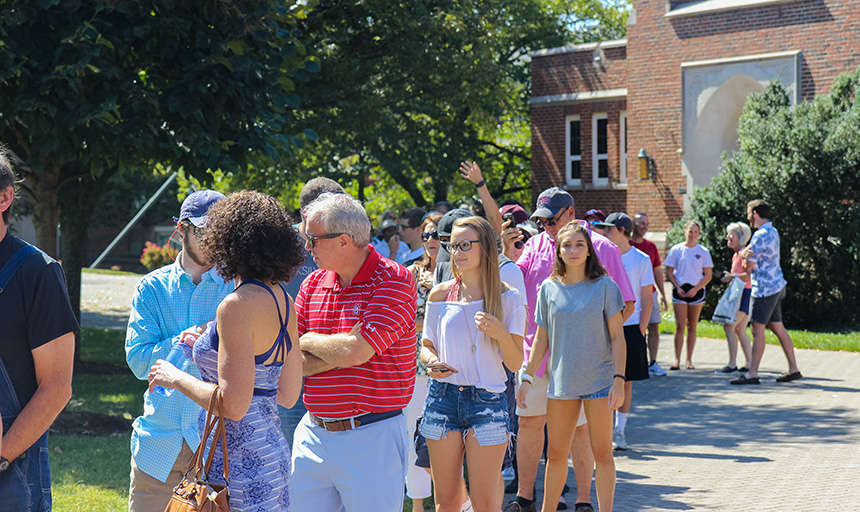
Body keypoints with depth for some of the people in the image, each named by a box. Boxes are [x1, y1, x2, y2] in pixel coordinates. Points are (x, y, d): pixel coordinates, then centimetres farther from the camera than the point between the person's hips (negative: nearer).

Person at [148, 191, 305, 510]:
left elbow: (233, 404, -22)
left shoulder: (237, 306, -17)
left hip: (240, 462, -9)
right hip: (272, 452, 9)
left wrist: (177, 378, -7)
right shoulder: (283, 300, 8)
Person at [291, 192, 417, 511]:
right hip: (312, 435, 6)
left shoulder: (393, 280, -11)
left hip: (372, 439, -6)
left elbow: (354, 352, -22)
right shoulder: (312, 284, 8)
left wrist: (309, 341, -3)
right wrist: (337, 352, -13)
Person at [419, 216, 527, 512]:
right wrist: (431, 362, -5)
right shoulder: (440, 294, 6)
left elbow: (515, 364, -1)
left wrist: (501, 334, -20)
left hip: (487, 401, -2)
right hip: (443, 397, 2)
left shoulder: (507, 298, -1)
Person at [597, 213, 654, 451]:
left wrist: (641, 331, -7)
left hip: (630, 328, -2)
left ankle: (619, 431, 13)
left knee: (625, 382, 5)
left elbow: (647, 299, 1)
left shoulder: (641, 259, 0)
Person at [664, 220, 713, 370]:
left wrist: (695, 289, -9)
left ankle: (689, 360, 10)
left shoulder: (703, 251, 4)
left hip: (696, 290, 1)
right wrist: (677, 287, -7)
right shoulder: (676, 249, 3)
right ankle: (677, 360, -9)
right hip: (679, 290, -1)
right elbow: (669, 271, 5)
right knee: (680, 326, -8)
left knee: (692, 327, 5)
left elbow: (708, 275, 3)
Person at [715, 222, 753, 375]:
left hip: (745, 293, -10)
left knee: (729, 327, -13)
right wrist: (729, 276, 11)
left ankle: (732, 365, -12)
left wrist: (731, 277, -18)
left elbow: (749, 275, -24)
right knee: (740, 330, 10)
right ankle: (749, 364, 13)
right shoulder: (736, 255, 17)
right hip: (739, 294, 10)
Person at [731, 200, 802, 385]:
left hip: (764, 288, -10)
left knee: (758, 329, -8)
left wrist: (746, 255, 5)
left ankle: (752, 374, -8)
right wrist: (745, 252, -7)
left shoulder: (762, 235, -16)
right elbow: (745, 252, 14)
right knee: (778, 328, 13)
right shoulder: (772, 231, 16)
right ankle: (793, 369, 16)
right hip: (776, 286, 10)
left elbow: (750, 265, -14)